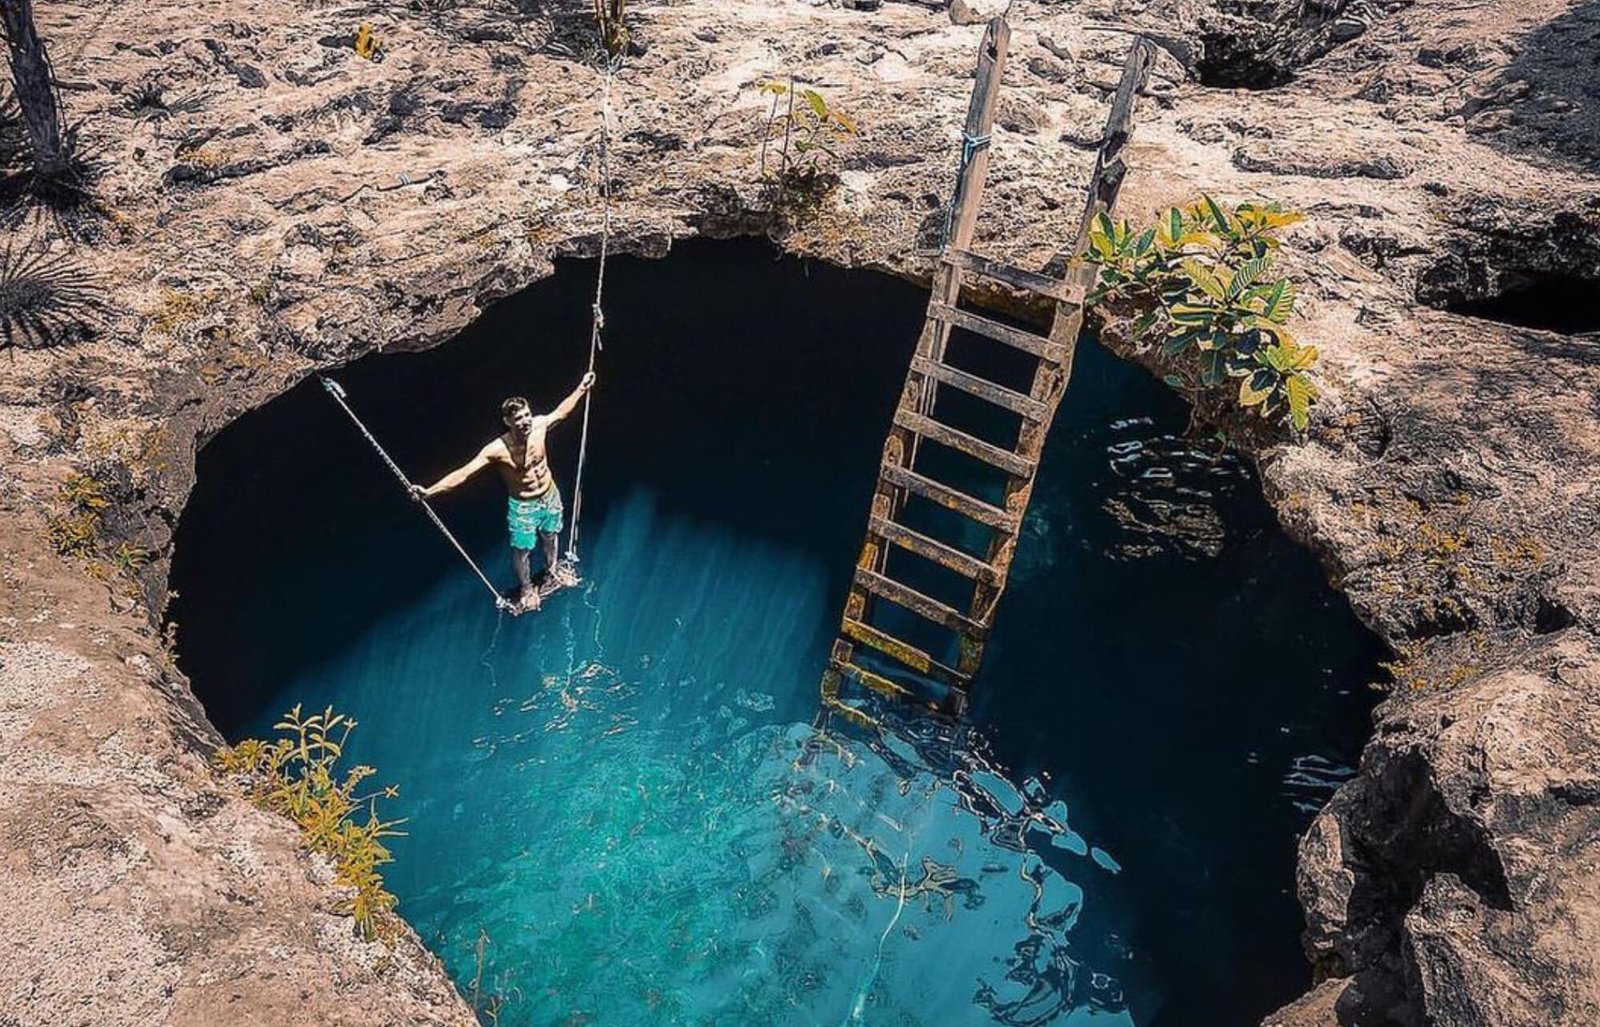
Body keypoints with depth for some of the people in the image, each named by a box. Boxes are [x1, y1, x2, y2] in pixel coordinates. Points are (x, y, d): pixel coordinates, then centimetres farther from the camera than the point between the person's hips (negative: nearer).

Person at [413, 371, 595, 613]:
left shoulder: (539, 425, -20)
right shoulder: (497, 450, -32)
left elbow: (560, 412, 1)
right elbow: (463, 473, -35)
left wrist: (581, 388, 9)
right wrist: (429, 491, -44)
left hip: (550, 496, 4)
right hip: (523, 506, -4)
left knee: (550, 537, 29)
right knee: (521, 551, 11)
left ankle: (553, 567, 61)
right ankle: (527, 589, 41)